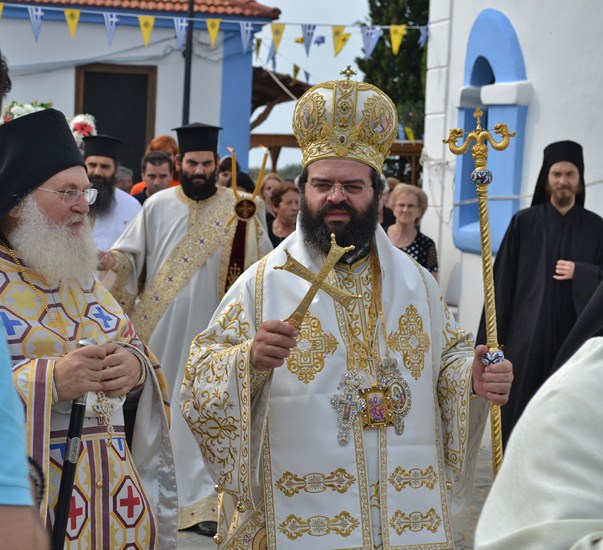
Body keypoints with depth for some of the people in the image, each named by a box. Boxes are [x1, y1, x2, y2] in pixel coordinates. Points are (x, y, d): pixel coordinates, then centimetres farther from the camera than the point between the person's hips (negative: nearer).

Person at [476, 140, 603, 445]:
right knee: (519, 404, 1)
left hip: (571, 332, 1)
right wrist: (496, 332, -2)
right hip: (527, 331, -1)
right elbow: (504, 278, 1)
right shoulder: (524, 223, 2)